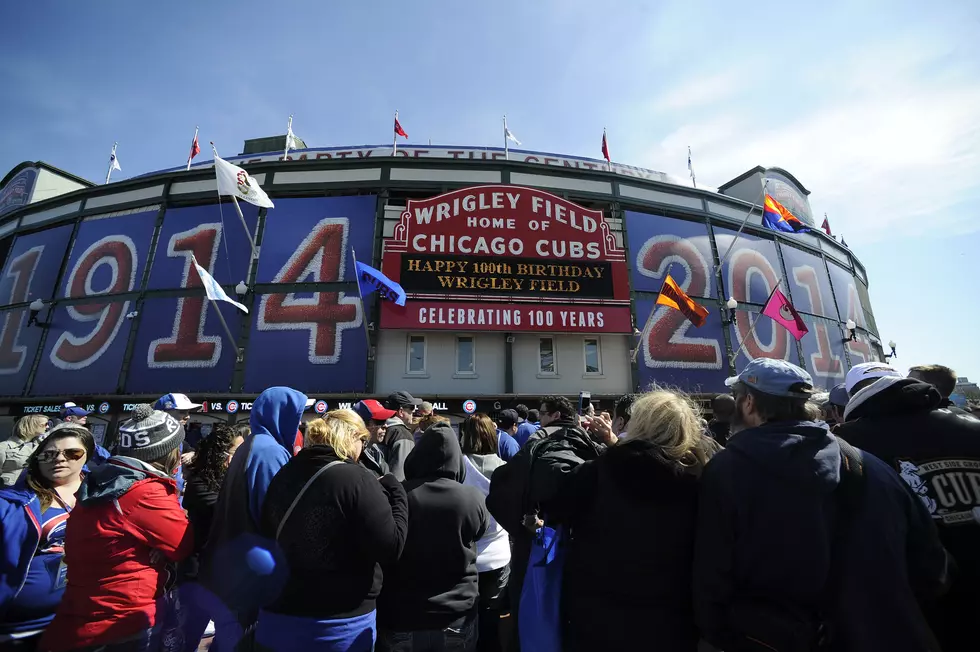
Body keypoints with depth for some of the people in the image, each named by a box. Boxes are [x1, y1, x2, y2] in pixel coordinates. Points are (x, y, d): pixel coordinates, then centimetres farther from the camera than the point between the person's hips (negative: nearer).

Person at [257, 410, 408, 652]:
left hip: (279, 615, 5)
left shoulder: (282, 475, -2)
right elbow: (391, 548, -20)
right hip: (340, 623, -5)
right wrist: (396, 494, -8)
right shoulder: (356, 479, -21)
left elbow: (266, 538, 13)